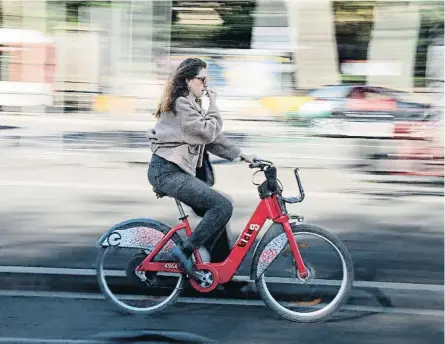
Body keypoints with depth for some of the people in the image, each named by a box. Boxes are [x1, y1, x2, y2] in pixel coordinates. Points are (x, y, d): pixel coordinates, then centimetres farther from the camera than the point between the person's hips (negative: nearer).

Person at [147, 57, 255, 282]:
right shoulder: (181, 104, -13)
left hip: (176, 171, 10)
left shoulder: (190, 103, 20)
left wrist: (240, 155, 14)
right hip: (167, 172, -10)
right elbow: (208, 133, -18)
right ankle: (184, 252, -13)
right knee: (222, 207, -18)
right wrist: (213, 105, -6)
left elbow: (211, 137, 20)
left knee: (214, 212, 10)